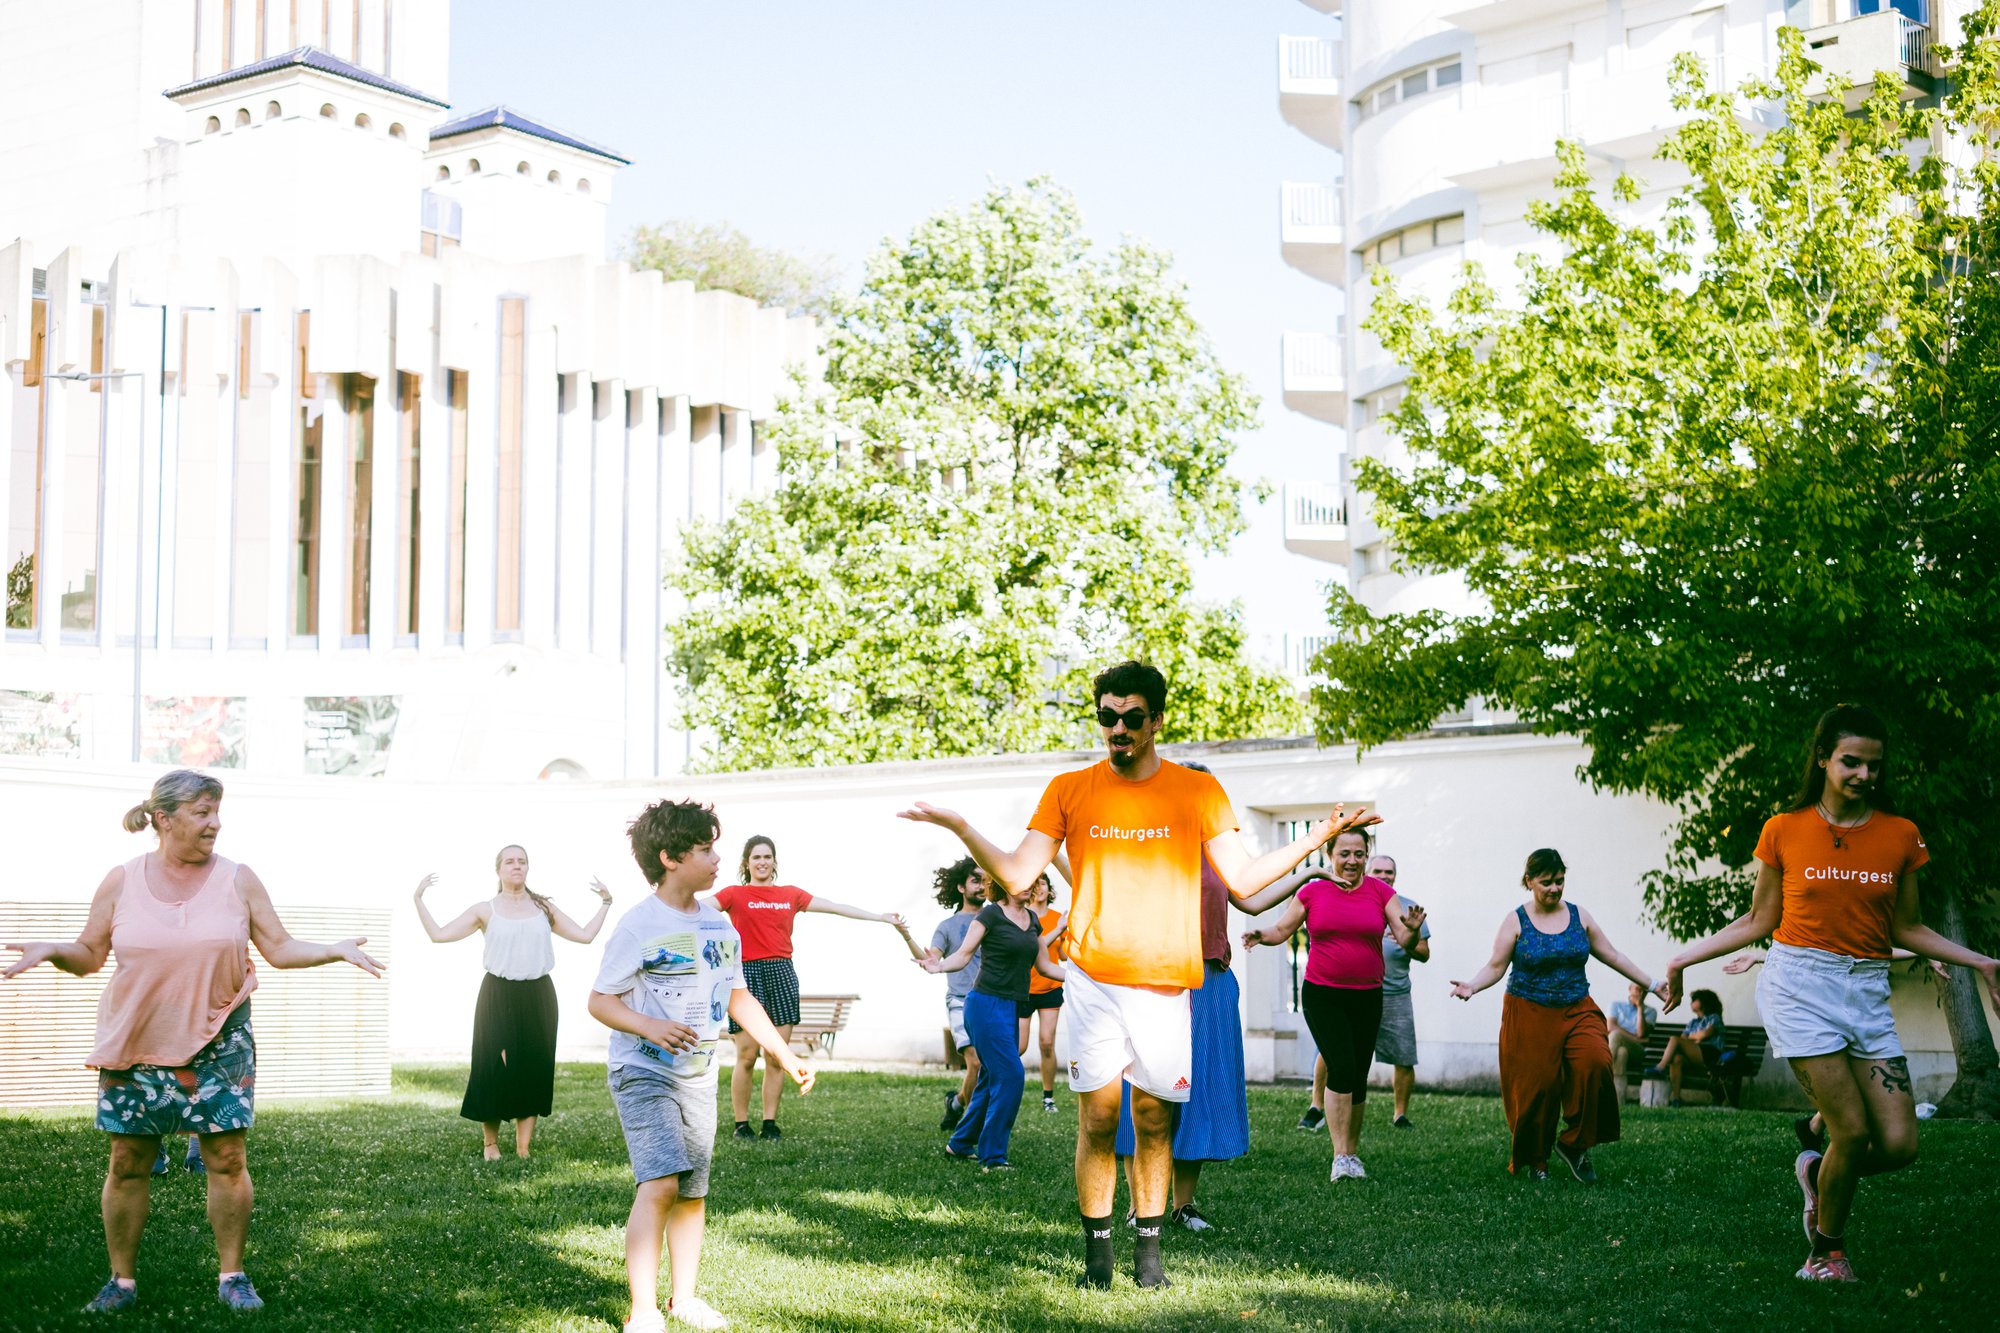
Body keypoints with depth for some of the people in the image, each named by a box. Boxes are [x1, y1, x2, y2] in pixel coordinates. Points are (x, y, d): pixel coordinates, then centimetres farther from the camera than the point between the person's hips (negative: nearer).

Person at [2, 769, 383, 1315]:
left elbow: (281, 948, 3)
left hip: (218, 1045, 0)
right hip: (136, 1045, 0)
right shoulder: (121, 881, 2)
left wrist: (337, 950, -12)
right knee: (128, 1163, 3)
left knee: (227, 1159, -1)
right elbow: (88, 955, 6)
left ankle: (232, 1275, 11)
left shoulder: (238, 880, 2)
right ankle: (122, 1279, 16)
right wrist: (50, 950, -14)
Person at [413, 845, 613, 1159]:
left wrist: (605, 902, 7)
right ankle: (491, 1145, 11)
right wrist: (418, 899, -5)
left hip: (537, 998, 2)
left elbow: (585, 935, 11)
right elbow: (438, 934, -1)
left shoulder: (544, 908, 11)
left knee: (533, 1071, 2)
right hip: (499, 997, -2)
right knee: (494, 1070, -4)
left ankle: (523, 1149, 9)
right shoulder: (485, 910, 4)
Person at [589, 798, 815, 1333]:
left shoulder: (720, 926, 8)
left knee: (693, 1191, 11)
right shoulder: (639, 926, -13)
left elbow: (739, 998, 18)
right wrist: (649, 1027, -31)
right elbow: (600, 1000, -13)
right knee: (659, 1184, -19)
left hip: (698, 1074, 7)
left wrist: (786, 1055, 17)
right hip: (643, 1072, -7)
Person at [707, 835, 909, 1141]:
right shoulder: (735, 894, 2)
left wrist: (881, 917, 12)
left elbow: (836, 907, 13)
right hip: (747, 973, -3)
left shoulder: (790, 894, 12)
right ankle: (741, 1124, 5)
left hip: (782, 973, 4)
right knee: (747, 1056, -5)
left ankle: (770, 1123, 10)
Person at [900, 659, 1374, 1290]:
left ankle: (1148, 1254, 14)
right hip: (1092, 980, 0)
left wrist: (1316, 837, -6)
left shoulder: (1196, 791, 5)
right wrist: (959, 827, -8)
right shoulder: (1070, 790, 6)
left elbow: (1242, 877, 4)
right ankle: (1097, 1254, 8)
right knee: (1097, 1121, -1)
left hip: (1165, 983, 0)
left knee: (1154, 1120, 4)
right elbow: (1017, 875, 3)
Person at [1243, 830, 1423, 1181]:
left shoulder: (1380, 892, 3)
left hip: (1367, 997, 2)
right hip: (1322, 996, -2)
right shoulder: (1313, 892, 3)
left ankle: (1352, 1152, 22)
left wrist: (1412, 930, -25)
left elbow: (1404, 938, -2)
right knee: (1341, 1068, -17)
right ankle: (1340, 1156, -14)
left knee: (1358, 1077, 5)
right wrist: (1261, 936, -14)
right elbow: (1281, 930, 8)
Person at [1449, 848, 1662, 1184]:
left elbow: (1611, 955, 16)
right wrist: (1472, 986, -21)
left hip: (1577, 1011, 2)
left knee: (1594, 1063, -23)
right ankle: (1532, 1160, 16)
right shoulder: (1516, 921, 0)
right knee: (1536, 1086, -5)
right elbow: (1495, 967, -2)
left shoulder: (1579, 916, 8)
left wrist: (1650, 983, 17)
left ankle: (1575, 1144, -7)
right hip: (1530, 1016, -2)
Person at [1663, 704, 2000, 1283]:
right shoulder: (1784, 831, 0)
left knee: (1899, 1145, -6)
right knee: (1853, 1129, -11)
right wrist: (1685, 957, 6)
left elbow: (1906, 928, 13)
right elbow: (1760, 921, 8)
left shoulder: (1901, 835, 5)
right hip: (1799, 984, -3)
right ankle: (1826, 1249, 14)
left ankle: (1817, 1171, 27)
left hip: (1867, 991, 3)